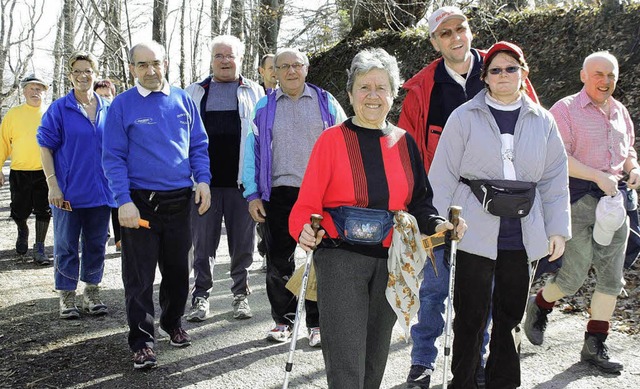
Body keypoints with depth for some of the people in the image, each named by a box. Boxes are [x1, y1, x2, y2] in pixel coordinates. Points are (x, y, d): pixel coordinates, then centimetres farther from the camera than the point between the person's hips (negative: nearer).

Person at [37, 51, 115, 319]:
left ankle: (92, 294, 25)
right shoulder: (59, 109, -3)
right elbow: (45, 147, -3)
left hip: (100, 192, 3)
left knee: (96, 245, 11)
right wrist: (52, 185, -11)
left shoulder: (108, 110, 7)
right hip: (68, 193, -3)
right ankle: (67, 297, 17)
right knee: (67, 246, 5)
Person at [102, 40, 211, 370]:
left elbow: (199, 146, 12)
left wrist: (202, 180, -3)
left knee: (177, 268, 15)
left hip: (180, 200, 3)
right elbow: (113, 158, -5)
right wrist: (124, 201, -14)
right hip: (140, 203, -3)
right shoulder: (122, 105, -2)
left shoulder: (183, 100, 7)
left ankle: (172, 323, 35)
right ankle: (142, 341, 10)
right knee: (139, 276, 1)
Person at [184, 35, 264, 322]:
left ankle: (241, 294, 20)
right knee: (203, 242, 4)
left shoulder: (254, 92, 11)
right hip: (204, 180, 1)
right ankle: (201, 296, 15)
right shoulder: (195, 92, 13)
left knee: (242, 242, 7)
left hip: (242, 180, 0)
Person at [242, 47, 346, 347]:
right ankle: (283, 320, 20)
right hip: (279, 193, 1)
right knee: (278, 263, 5)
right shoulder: (264, 107, 9)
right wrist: (252, 194, 2)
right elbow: (252, 151, 9)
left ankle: (317, 323, 16)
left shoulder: (326, 102, 8)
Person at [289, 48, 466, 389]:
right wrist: (304, 229, -25)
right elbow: (307, 204, -6)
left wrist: (437, 224, -5)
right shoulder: (332, 140, -2)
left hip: (391, 261, 4)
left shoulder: (404, 142, 9)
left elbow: (417, 202, 14)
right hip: (340, 258, -4)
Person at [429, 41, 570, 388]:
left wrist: (557, 229, 5)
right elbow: (443, 175, -1)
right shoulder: (465, 117, 1)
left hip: (523, 236, 3)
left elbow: (555, 179, 10)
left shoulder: (542, 121, 10)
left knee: (510, 314, 11)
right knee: (471, 316, 2)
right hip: (475, 233, -3)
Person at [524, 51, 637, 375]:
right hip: (578, 198, -6)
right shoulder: (566, 109, -5)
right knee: (573, 276, -2)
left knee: (611, 278, 5)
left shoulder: (620, 112, 16)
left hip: (614, 200, 6)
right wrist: (599, 176, -20)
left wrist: (634, 168, 3)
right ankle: (538, 308, 29)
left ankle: (595, 346, 15)